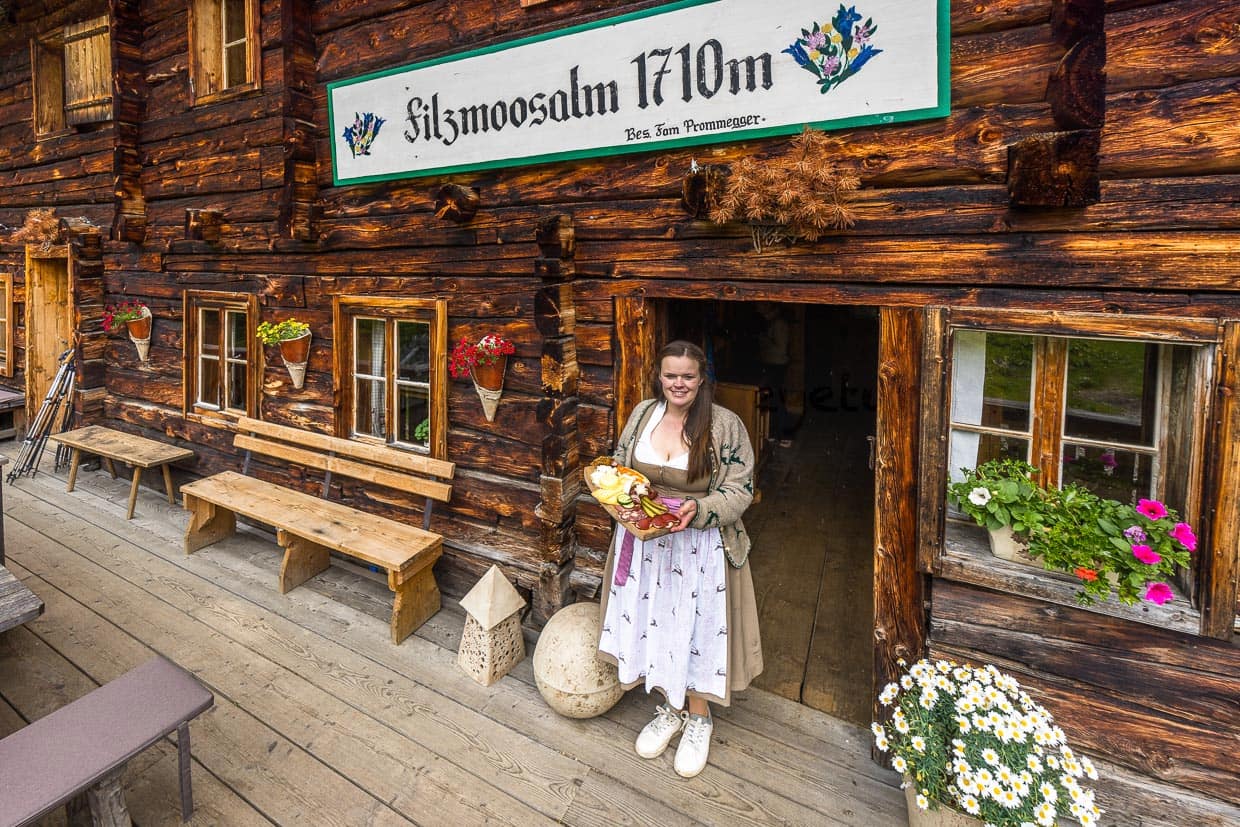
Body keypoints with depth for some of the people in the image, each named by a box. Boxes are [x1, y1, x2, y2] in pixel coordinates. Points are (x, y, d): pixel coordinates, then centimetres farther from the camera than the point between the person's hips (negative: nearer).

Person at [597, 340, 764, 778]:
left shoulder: (725, 425, -12)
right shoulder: (642, 414, 1)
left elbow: (739, 489, -10)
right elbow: (618, 467, 10)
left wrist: (698, 510, -27)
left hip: (702, 544, -3)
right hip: (644, 542, 4)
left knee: (698, 627, 8)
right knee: (653, 621, 14)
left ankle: (698, 717, 34)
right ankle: (669, 707, 39)